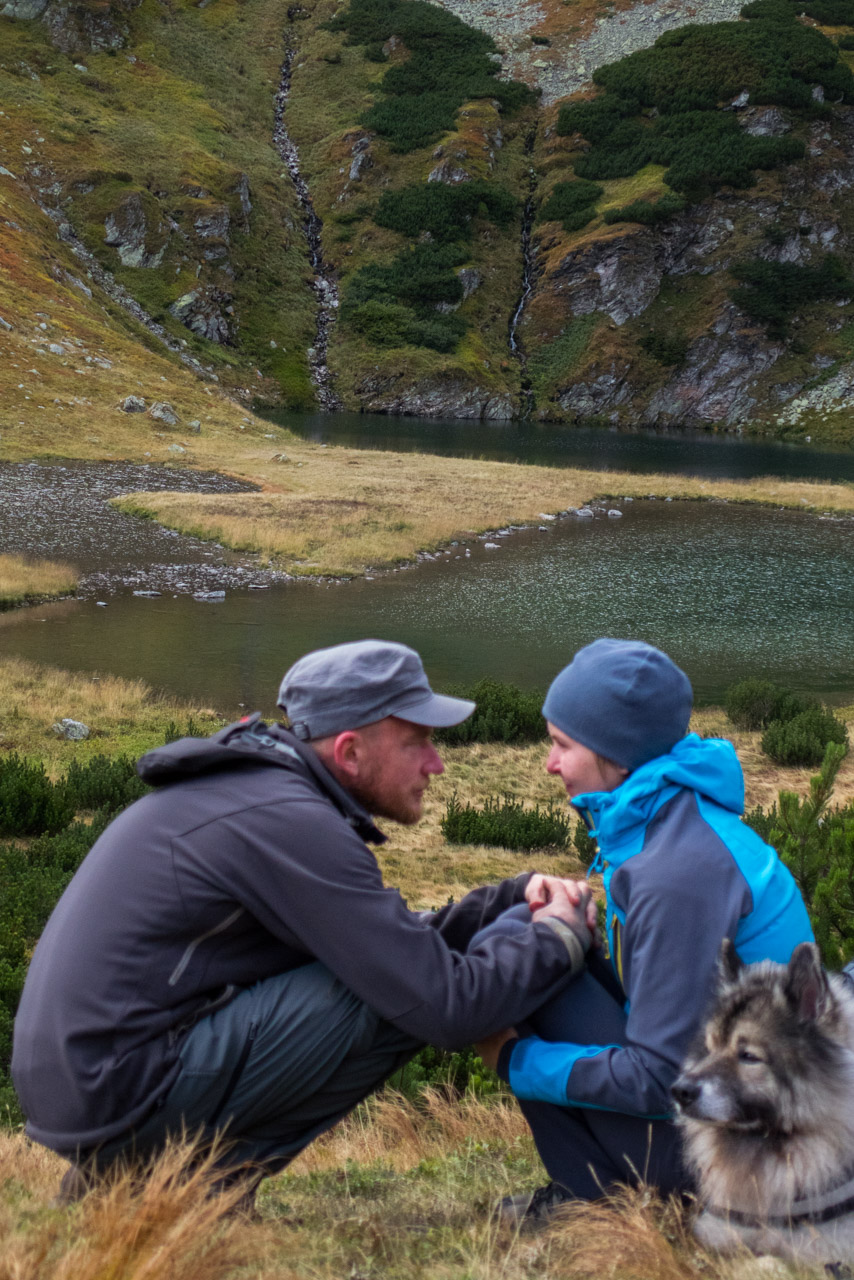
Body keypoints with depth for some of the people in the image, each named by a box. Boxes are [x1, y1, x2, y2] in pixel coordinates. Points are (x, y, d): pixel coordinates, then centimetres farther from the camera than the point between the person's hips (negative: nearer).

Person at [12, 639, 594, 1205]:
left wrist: (513, 898, 9)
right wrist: (559, 935, -4)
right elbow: (444, 1004, -20)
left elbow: (397, 941, 20)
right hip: (124, 1094, -10)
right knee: (402, 996, -16)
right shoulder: (289, 821, -18)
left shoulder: (258, 785, 11)